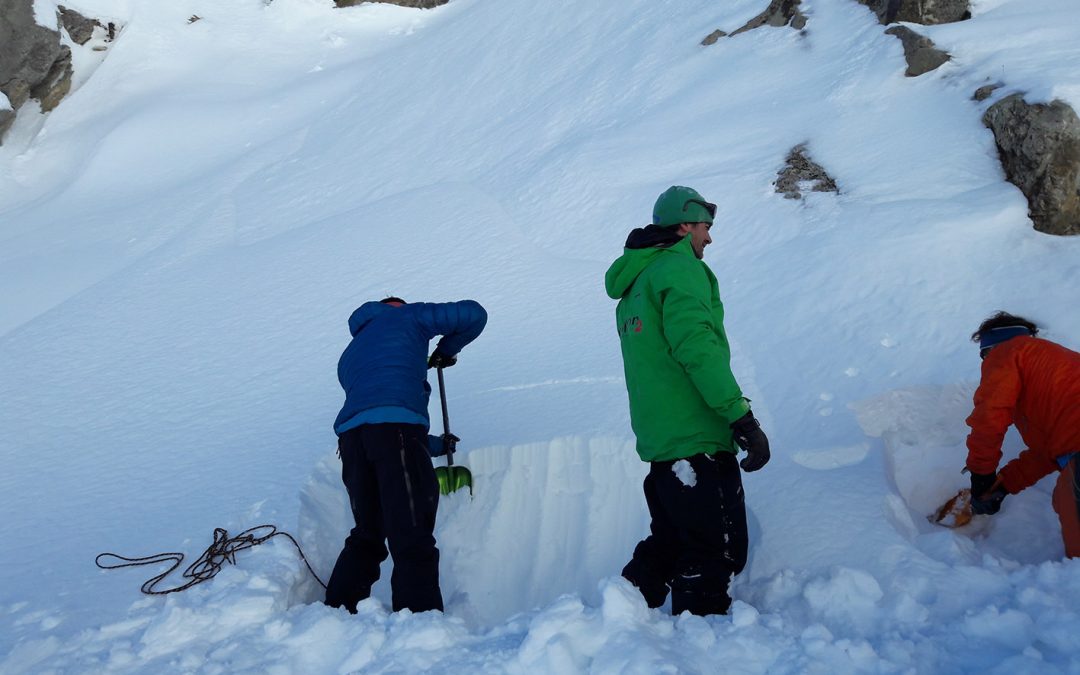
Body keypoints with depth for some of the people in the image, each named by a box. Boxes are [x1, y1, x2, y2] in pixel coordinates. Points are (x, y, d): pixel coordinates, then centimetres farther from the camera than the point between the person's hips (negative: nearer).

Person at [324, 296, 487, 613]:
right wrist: (447, 349, 31)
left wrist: (435, 445, 39)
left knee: (367, 536, 21)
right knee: (412, 539, -8)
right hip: (397, 428, -6)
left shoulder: (349, 356, 38)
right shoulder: (405, 316, 23)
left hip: (351, 435, 6)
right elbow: (473, 314, 14)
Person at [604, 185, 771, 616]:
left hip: (658, 443, 10)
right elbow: (697, 348, -22)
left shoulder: (635, 283, 20)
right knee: (717, 553, -2)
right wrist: (742, 417, -22)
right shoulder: (680, 269, -9)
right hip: (697, 440, -10)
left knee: (669, 541, 20)